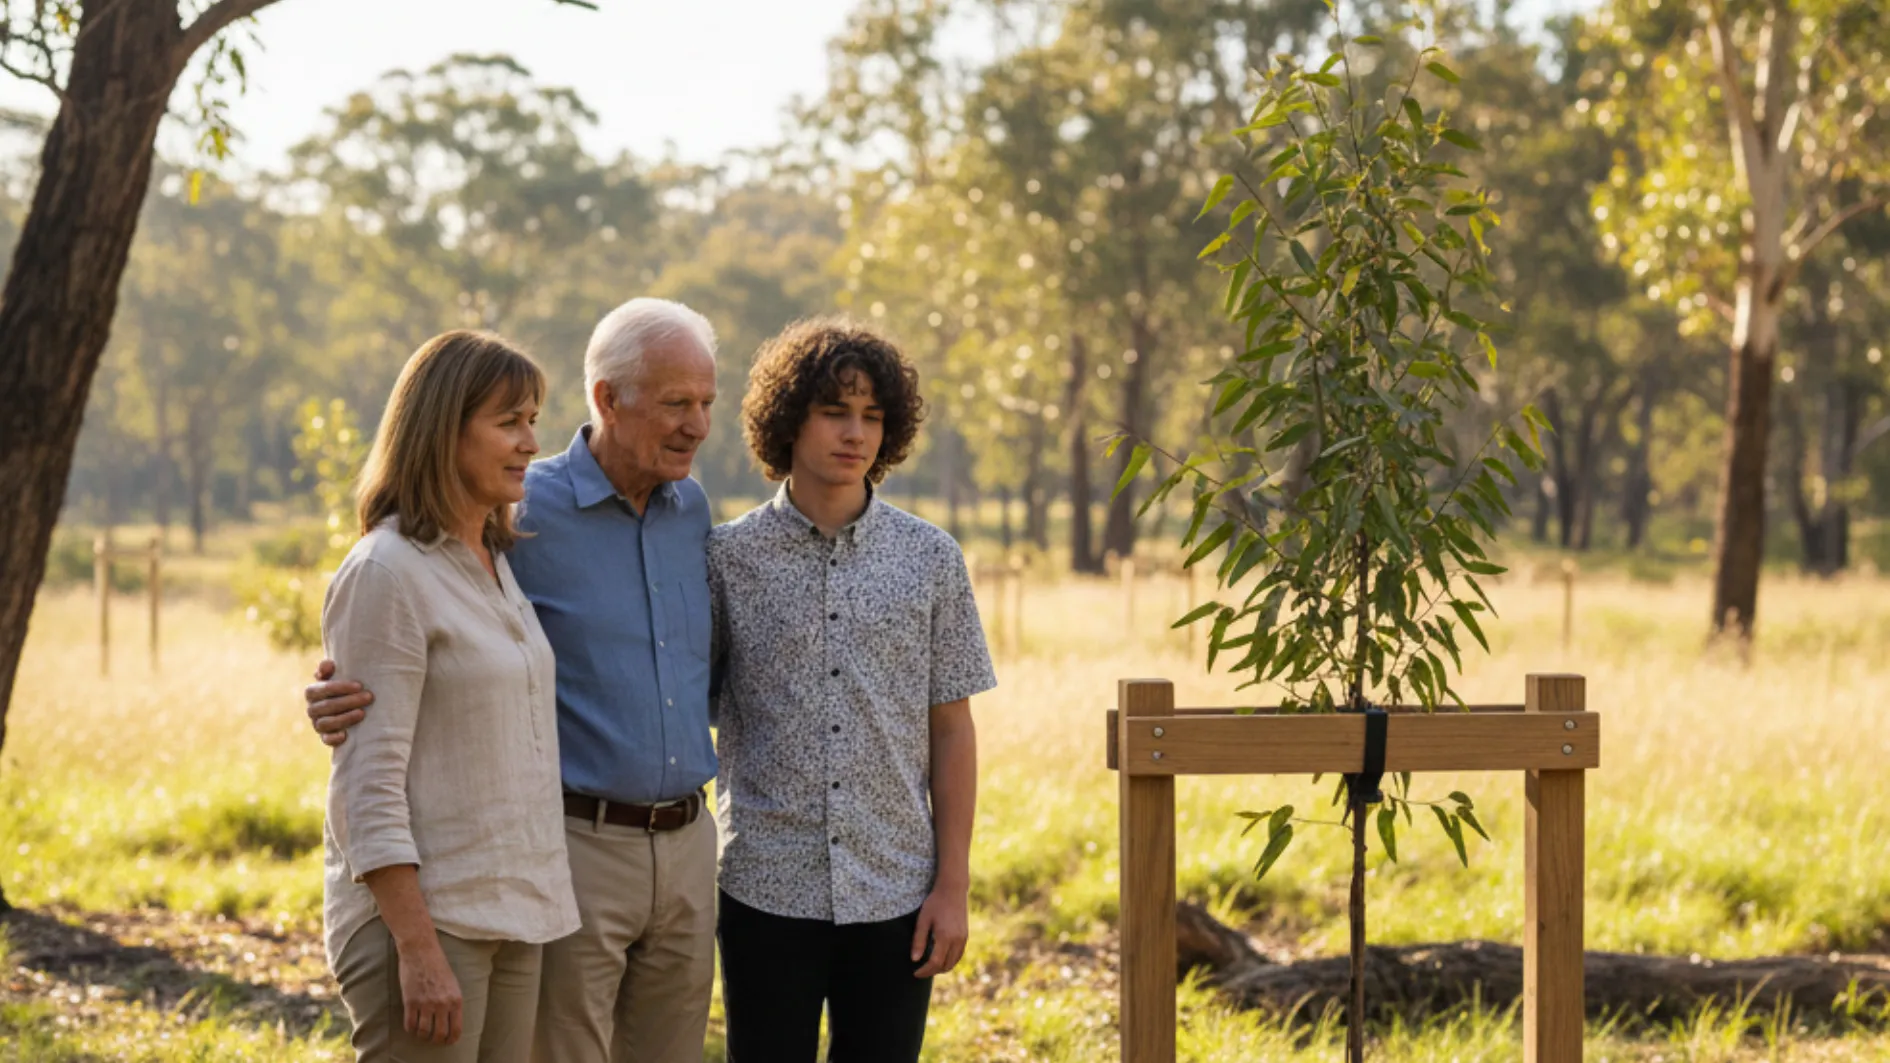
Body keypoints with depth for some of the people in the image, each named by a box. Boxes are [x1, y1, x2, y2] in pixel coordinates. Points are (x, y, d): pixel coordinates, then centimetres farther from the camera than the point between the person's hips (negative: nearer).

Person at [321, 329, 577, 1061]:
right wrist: (419, 951, -21)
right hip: (419, 916, -8)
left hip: (508, 915, 8)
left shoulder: (495, 563, 13)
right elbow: (369, 784, -17)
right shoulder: (386, 574, -12)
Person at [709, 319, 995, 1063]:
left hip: (895, 897, 1)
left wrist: (953, 886, 0)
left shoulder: (930, 560, 3)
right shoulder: (729, 558, 0)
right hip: (767, 890, -1)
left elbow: (951, 731, 5)